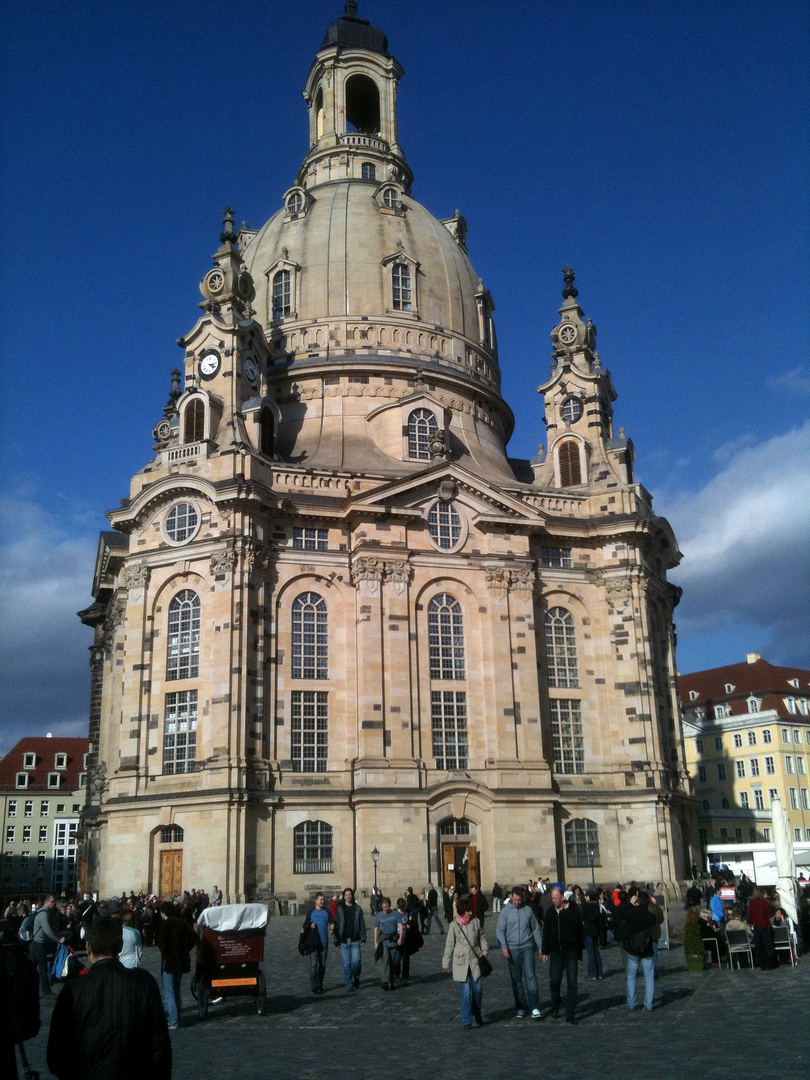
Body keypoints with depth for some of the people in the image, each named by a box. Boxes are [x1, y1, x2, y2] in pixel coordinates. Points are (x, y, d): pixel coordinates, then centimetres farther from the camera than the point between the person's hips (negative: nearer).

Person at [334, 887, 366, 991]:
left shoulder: (357, 909, 5)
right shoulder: (340, 909, 3)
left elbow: (362, 924, 7)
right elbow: (337, 925, 4)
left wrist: (363, 939, 2)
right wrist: (337, 941, 0)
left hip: (355, 940, 0)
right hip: (344, 941, 0)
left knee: (355, 962, -6)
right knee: (346, 964, 1)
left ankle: (356, 979, 19)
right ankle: (349, 984, 12)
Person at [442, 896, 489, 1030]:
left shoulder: (475, 922, 1)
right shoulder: (454, 925, -5)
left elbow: (482, 937, 14)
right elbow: (449, 945, 3)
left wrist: (484, 949, -4)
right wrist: (446, 963, 7)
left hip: (475, 960, 2)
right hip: (461, 962, -2)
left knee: (477, 990, 3)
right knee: (466, 991, -6)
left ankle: (477, 1015, 29)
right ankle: (466, 1021, 4)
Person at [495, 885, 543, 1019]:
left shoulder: (528, 910, 4)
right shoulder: (505, 911, -1)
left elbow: (535, 930, 12)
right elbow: (500, 930, -2)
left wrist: (539, 947, 12)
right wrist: (504, 947, -15)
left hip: (527, 947, 0)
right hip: (512, 949, 0)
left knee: (530, 976, -12)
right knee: (516, 979, 7)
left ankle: (534, 1007, -11)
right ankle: (521, 1007, 18)